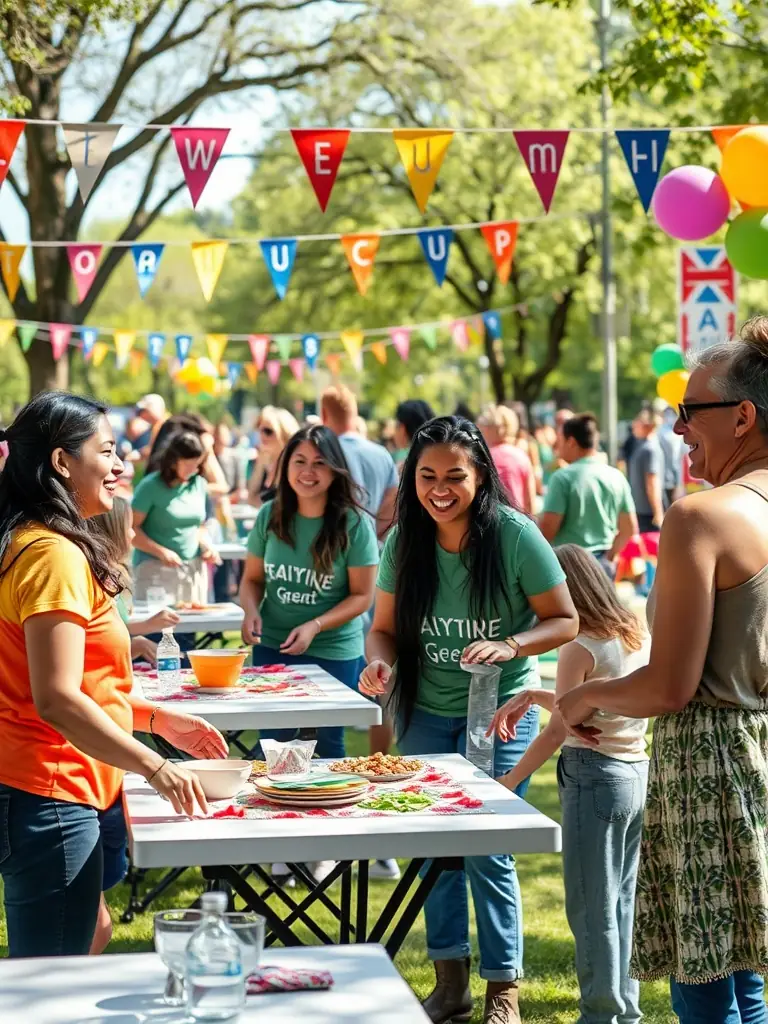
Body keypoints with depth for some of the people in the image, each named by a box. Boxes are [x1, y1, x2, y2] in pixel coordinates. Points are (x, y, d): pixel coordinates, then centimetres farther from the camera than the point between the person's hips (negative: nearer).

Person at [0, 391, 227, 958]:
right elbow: (57, 701, -25)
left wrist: (158, 718, 14)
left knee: (92, 933, 22)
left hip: (72, 789, 11)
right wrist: (155, 767, -22)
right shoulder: (53, 554, -18)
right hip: (51, 798, -11)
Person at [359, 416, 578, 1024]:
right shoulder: (404, 541, -5)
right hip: (426, 712, 4)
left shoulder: (515, 535, -16)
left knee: (485, 847, -5)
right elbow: (386, 626, 3)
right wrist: (379, 662, -19)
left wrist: (510, 645, -27)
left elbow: (566, 621, -10)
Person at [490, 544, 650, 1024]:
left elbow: (558, 732, -14)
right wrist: (534, 696, 10)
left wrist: (509, 781, -5)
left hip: (595, 777, -8)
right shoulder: (640, 636, 8)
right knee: (622, 900, 17)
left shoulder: (581, 648, -14)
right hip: (639, 773, 8)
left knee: (592, 906, 2)